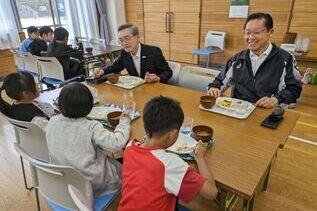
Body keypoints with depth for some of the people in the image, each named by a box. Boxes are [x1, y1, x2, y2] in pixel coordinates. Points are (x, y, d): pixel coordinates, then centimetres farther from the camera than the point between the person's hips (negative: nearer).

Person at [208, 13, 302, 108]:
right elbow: (221, 80, 21)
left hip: (268, 112, -2)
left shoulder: (285, 59, 5)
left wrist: (276, 100, -15)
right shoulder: (238, 58, 17)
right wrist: (214, 88, -1)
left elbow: (294, 88, 3)